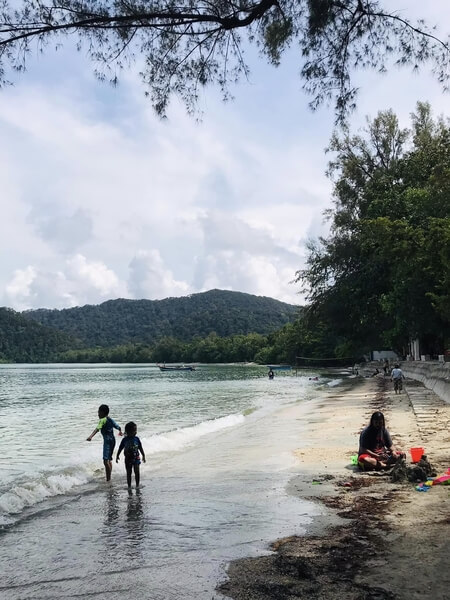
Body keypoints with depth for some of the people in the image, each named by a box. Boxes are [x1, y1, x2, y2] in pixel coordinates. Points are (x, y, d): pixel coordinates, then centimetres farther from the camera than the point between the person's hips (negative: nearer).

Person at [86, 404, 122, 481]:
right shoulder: (111, 420, 13)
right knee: (109, 460, 19)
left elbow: (97, 429, -28)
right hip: (113, 440, 9)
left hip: (107, 441, -9)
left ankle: (108, 479, -17)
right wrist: (120, 432, 47)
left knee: (106, 461, -12)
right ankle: (109, 478, 26)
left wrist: (91, 436, -42)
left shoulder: (103, 420, -11)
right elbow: (119, 427, 23)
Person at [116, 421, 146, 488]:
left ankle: (137, 485, 3)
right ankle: (129, 486, 19)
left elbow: (140, 448, 4)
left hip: (136, 458, 0)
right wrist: (117, 456, 5)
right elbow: (120, 448, 4)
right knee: (128, 472, 8)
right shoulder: (125, 440, -5)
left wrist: (143, 456, 5)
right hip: (128, 458, 0)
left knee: (137, 471, -8)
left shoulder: (136, 439, -3)